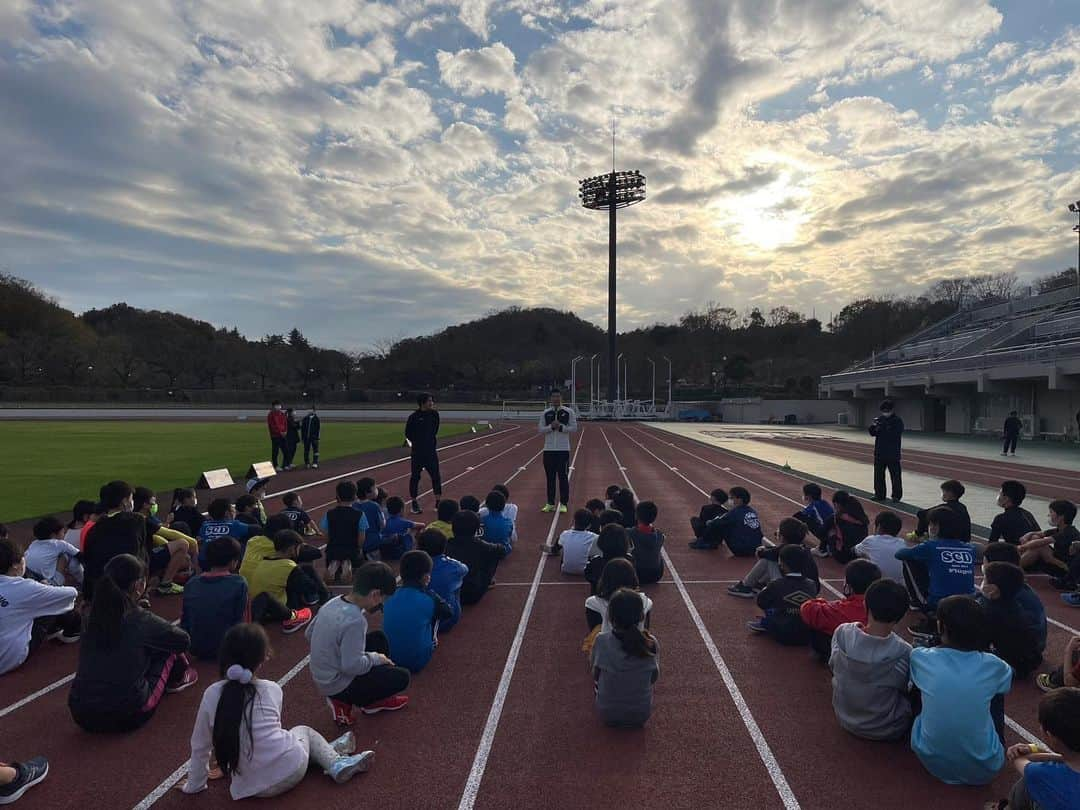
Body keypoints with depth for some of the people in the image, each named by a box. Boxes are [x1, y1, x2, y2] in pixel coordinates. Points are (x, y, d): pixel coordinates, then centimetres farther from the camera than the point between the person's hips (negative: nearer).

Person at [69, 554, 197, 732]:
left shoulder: (93, 615, 0)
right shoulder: (141, 619, -13)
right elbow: (184, 640, 2)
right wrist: (165, 628, 21)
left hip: (82, 716, 5)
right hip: (127, 717, -5)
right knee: (166, 645, 13)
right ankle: (178, 677, 37)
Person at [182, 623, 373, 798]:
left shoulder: (212, 694, -4)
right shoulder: (272, 689, -3)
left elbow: (200, 746, 5)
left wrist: (194, 785, 21)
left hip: (253, 786, 2)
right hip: (291, 768, -2)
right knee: (304, 730, 32)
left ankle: (336, 763, 27)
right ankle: (337, 764, 24)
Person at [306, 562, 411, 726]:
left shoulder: (333, 602, -5)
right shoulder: (355, 621, -31)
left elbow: (309, 634, 8)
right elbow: (352, 666, -30)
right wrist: (375, 658, -12)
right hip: (338, 686, -8)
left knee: (379, 637, 16)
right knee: (401, 677, -3)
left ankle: (377, 698, 22)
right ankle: (344, 700, 8)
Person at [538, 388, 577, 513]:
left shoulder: (569, 412, -1)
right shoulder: (546, 413, 5)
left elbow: (574, 428, -4)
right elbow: (541, 430, 4)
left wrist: (561, 427, -16)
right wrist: (551, 427, -13)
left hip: (563, 449, -2)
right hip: (549, 449, 2)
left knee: (563, 477, 1)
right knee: (550, 477, 7)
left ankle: (563, 504, 9)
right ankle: (550, 504, 15)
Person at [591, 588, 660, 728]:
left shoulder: (601, 641, -23)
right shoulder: (651, 643, -20)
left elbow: (595, 677, -5)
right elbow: (654, 678, -2)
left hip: (607, 714, 0)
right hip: (641, 715, 0)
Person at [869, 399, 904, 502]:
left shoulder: (898, 421, -5)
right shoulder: (879, 419, 7)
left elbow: (896, 435, -17)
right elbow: (872, 433, 6)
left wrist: (882, 428, -24)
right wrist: (873, 426, -15)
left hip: (893, 454, -4)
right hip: (879, 453, 4)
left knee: (895, 476, -1)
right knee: (878, 475, 8)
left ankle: (897, 496, 6)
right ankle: (879, 494, 17)